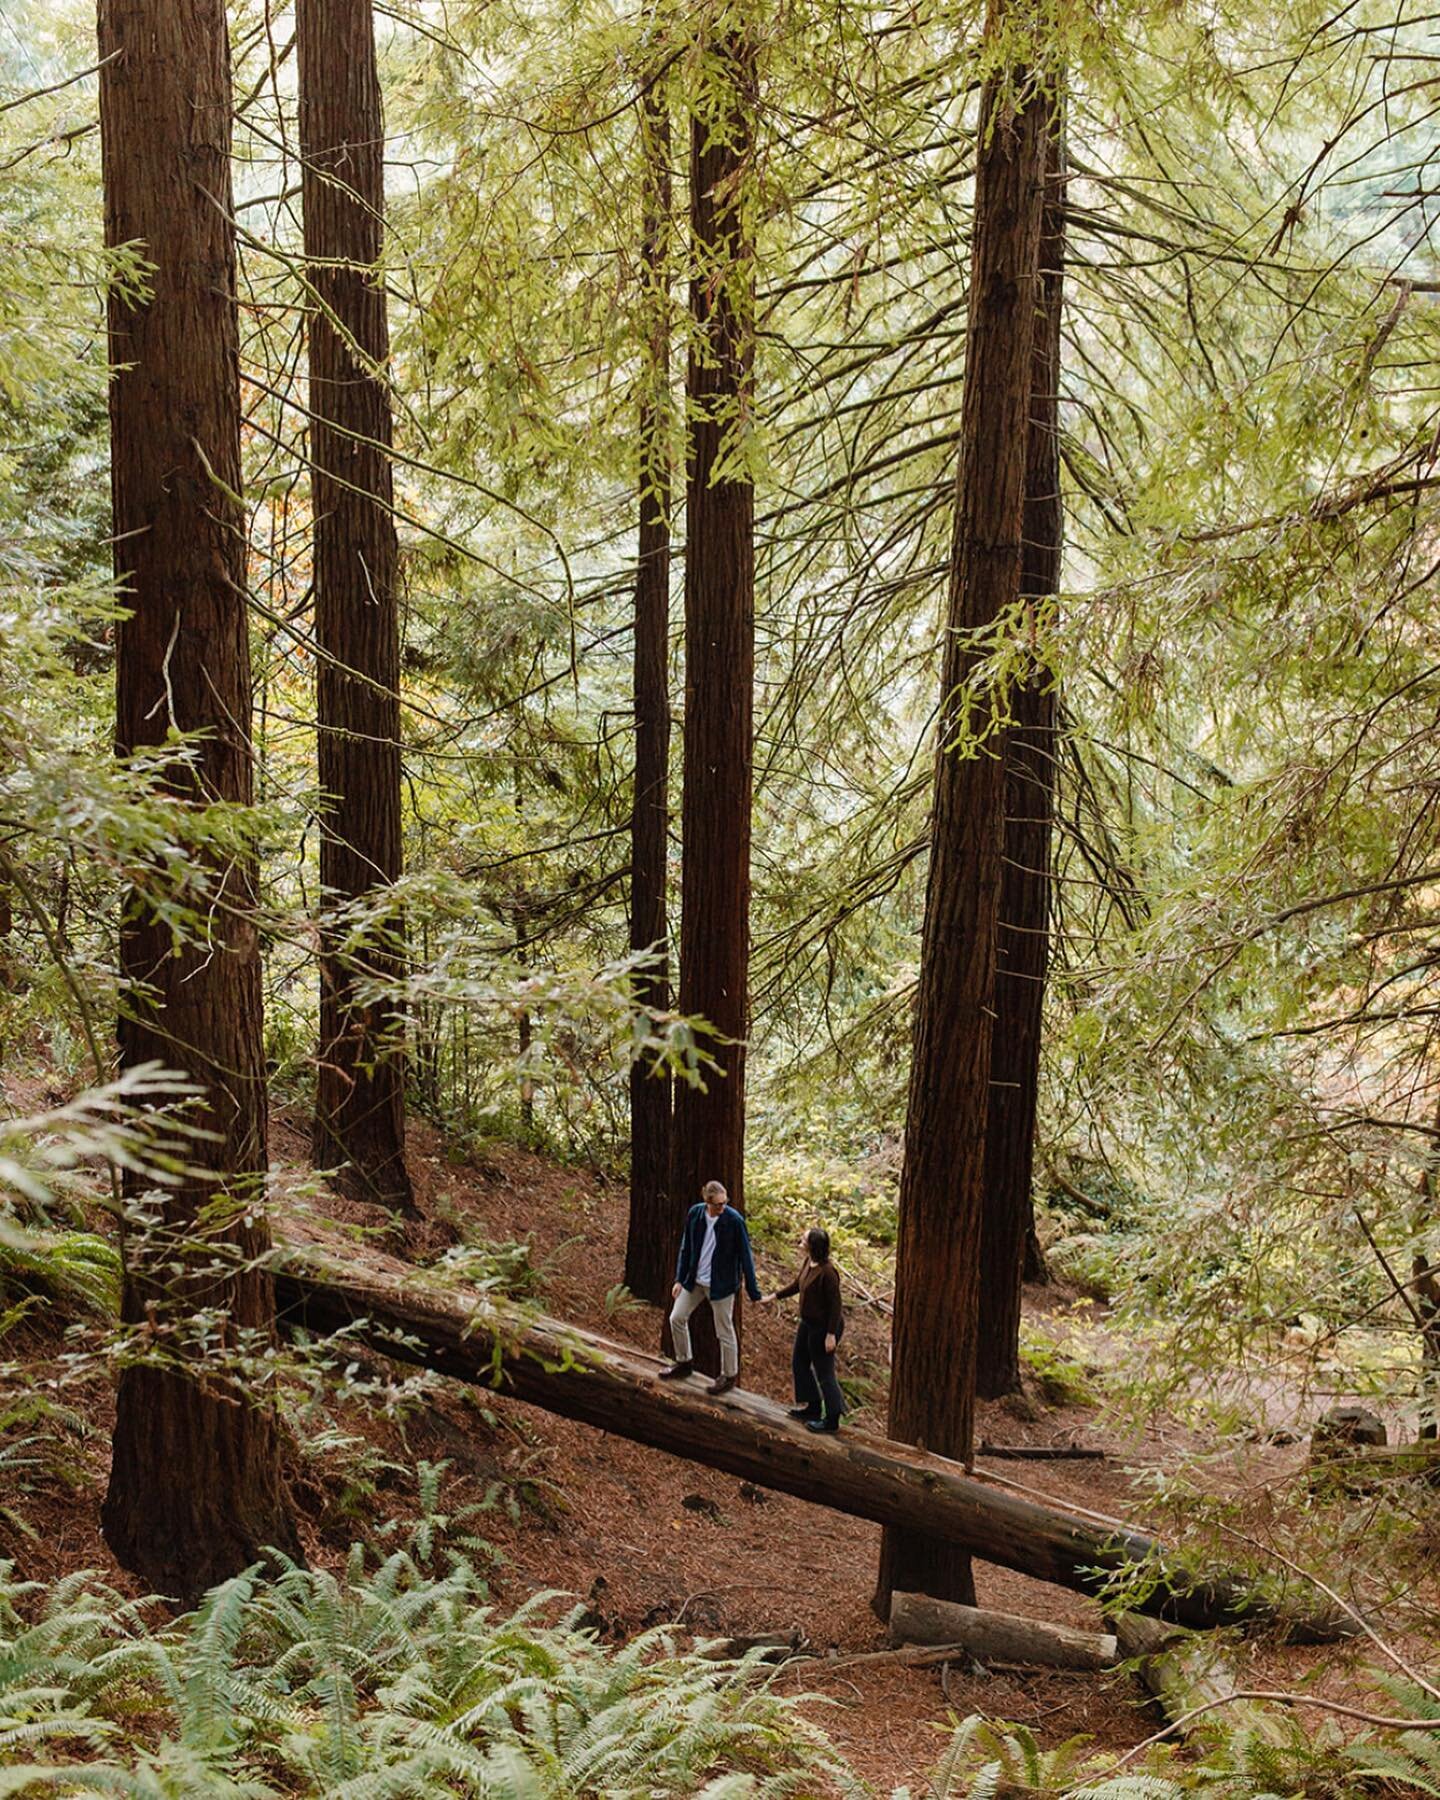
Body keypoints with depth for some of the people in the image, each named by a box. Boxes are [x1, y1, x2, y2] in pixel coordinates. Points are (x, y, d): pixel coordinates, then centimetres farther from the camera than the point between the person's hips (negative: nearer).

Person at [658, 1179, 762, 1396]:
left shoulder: (734, 1221, -21)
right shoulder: (695, 1214, -9)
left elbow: (745, 1257, -14)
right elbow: (685, 1248, 4)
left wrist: (754, 1293, -12)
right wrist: (679, 1280, 4)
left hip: (721, 1285, -5)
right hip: (695, 1279, 5)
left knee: (724, 1331, 7)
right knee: (677, 1318, 13)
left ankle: (729, 1375, 26)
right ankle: (684, 1362, 35)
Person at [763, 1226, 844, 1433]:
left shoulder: (827, 1272, -28)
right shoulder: (808, 1263, -1)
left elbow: (835, 1304, -24)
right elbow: (797, 1284, 18)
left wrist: (831, 1335, -22)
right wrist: (775, 1296, 27)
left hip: (824, 1327, -10)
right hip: (808, 1323, 10)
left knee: (824, 1373, 1)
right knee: (799, 1364, 21)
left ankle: (832, 1420, 14)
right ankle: (813, 1407, 36)